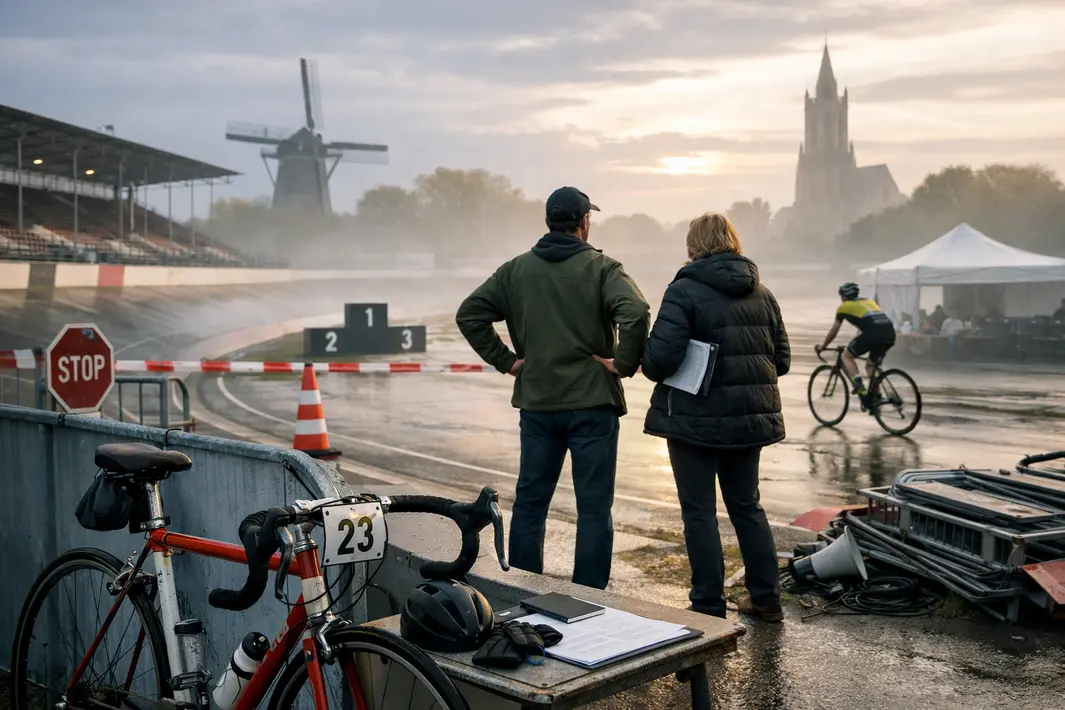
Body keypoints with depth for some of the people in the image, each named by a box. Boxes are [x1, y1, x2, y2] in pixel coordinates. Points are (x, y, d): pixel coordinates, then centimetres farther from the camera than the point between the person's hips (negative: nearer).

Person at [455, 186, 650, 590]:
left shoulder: (516, 270, 7)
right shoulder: (601, 268, -6)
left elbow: (469, 315, 5)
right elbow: (635, 313, -23)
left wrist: (504, 360, 6)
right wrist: (625, 363, -11)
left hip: (536, 403, 4)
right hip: (592, 403, -4)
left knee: (529, 503, 14)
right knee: (594, 508, 4)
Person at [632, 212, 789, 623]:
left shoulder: (685, 291, -12)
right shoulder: (761, 294, 8)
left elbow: (661, 357, -20)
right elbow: (781, 359, 11)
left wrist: (649, 365, 2)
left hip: (696, 419, -6)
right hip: (750, 418, 6)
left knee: (699, 512, 4)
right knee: (746, 505, 18)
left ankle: (709, 608, 9)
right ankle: (767, 600, 25)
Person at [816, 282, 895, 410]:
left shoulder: (844, 307, 20)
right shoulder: (869, 301, 34)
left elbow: (833, 331, 29)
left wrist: (822, 346, 45)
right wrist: (859, 345, 56)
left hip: (872, 333, -5)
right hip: (890, 332, 6)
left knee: (846, 356, 15)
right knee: (871, 365, 24)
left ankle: (860, 388, -2)